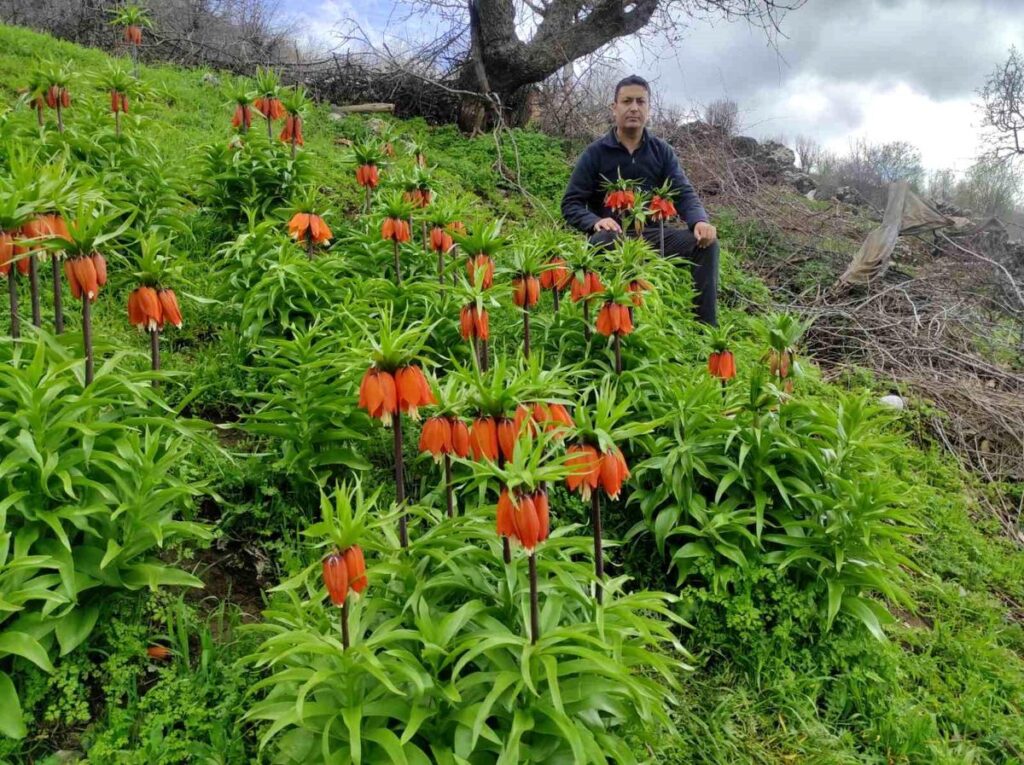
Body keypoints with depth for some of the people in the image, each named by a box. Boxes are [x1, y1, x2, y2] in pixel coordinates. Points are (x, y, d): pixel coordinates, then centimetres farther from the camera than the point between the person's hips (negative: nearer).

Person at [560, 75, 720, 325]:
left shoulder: (662, 151, 9)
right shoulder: (595, 153, 0)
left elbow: (683, 193, 0)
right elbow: (571, 204, -3)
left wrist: (700, 221, -23)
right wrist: (595, 221, -26)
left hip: (653, 234, 4)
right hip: (613, 236, -3)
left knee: (706, 242, -19)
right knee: (601, 242, -39)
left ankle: (706, 326, -15)